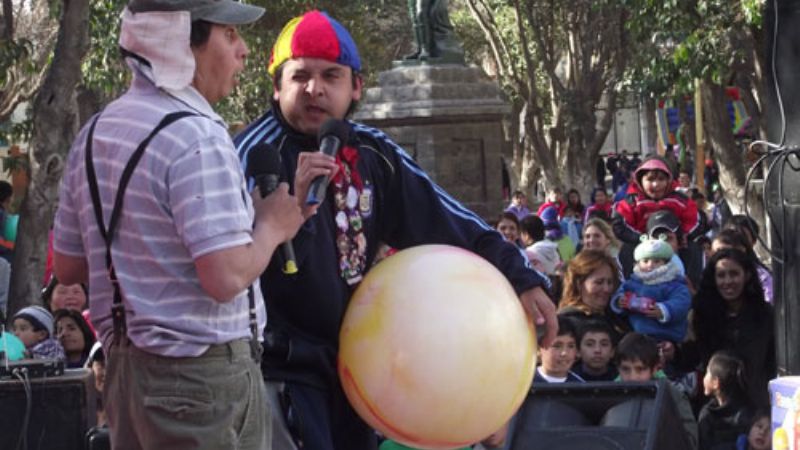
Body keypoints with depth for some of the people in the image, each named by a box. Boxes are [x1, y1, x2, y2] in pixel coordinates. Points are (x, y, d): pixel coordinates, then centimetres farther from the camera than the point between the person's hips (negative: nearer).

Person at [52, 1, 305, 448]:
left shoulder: (96, 132, 8)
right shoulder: (197, 136, -18)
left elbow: (68, 267, 14)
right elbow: (227, 277, -24)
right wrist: (273, 227, -7)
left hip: (124, 364, 8)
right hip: (204, 373, -8)